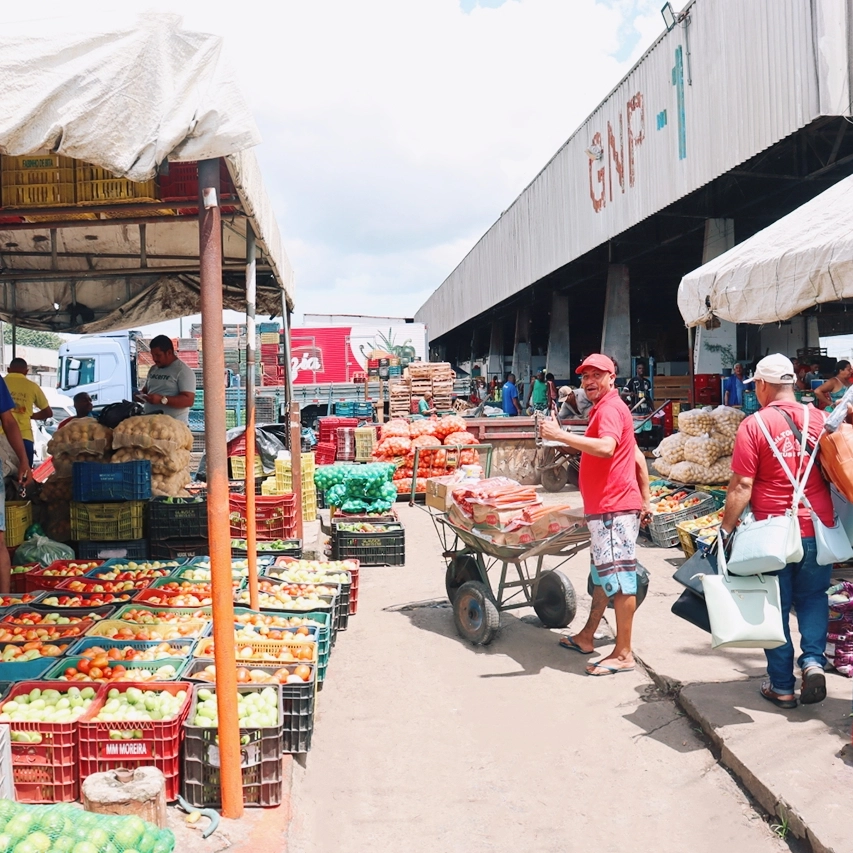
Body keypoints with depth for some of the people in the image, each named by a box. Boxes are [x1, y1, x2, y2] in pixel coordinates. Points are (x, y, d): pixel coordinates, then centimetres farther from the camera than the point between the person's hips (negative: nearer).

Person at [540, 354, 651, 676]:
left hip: (614, 509, -12)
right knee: (602, 576, 19)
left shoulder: (609, 408, -12)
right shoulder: (606, 408, 21)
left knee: (618, 578, -7)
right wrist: (645, 500, 22)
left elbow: (606, 447, -33)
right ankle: (586, 637, 31)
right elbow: (637, 457, 23)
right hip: (605, 508, 12)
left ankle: (623, 654, -2)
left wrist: (559, 435, -32)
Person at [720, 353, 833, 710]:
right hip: (818, 527, 3)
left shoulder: (754, 425, -12)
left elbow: (742, 486, -15)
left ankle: (782, 686, 16)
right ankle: (813, 660, 2)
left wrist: (726, 528, -8)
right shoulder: (819, 418, 1)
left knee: (775, 606, 9)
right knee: (812, 597, 20)